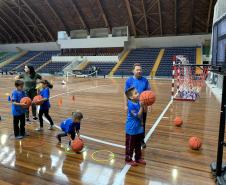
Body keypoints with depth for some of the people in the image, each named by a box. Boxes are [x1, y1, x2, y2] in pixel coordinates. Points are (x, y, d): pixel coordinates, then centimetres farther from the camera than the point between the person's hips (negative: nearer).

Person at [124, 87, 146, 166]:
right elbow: (138, 116, -23)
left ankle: (138, 158, 37)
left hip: (138, 128, 8)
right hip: (132, 129, -8)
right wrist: (141, 106, -28)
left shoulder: (138, 102, -1)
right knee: (130, 145, 8)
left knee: (138, 145, 21)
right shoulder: (131, 105, -23)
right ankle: (128, 159, 25)